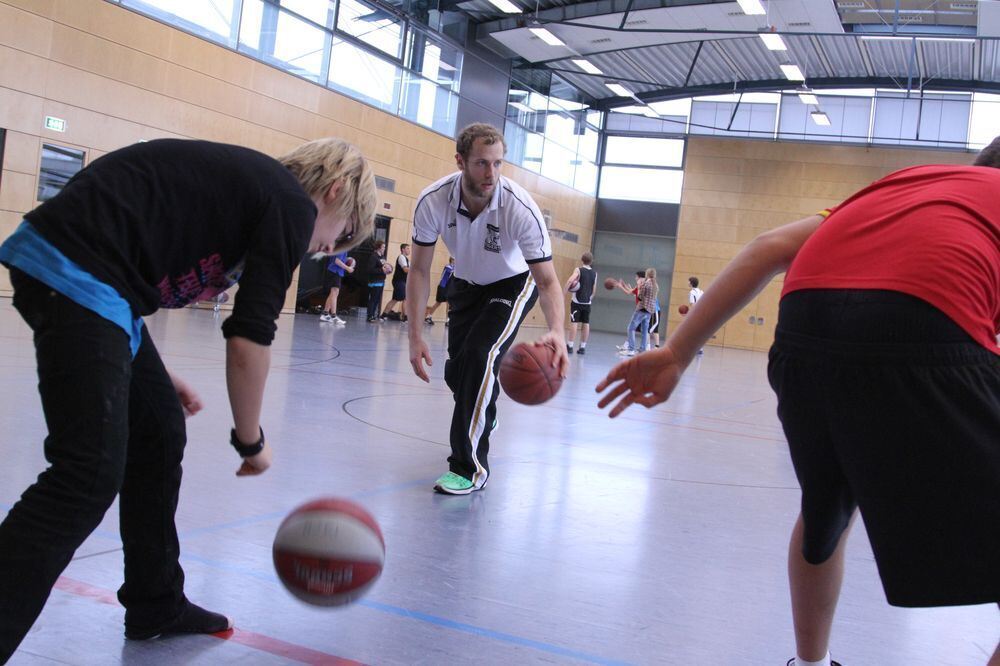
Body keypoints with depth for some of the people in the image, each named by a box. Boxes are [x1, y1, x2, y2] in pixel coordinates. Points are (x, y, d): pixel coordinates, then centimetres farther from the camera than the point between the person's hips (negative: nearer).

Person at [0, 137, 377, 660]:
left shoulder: (248, 181, 21)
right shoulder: (293, 205, -5)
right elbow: (248, 341, -10)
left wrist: (152, 375, 22)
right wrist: (251, 440, 4)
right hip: (75, 275, -10)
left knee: (160, 433, 16)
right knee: (89, 474, -10)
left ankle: (155, 606, 28)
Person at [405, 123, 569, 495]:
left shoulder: (521, 209, -34)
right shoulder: (433, 201, -27)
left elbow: (548, 281, -31)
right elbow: (419, 270, -16)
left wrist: (556, 332, -50)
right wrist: (416, 335, -21)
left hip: (514, 286, -4)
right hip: (466, 284, 4)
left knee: (480, 357, -25)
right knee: (456, 371, 8)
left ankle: (471, 467, -14)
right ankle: (482, 417, 46)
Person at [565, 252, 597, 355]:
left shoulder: (578, 270, -6)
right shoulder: (594, 273, 7)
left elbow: (570, 281, -23)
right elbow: (593, 291, 9)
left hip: (577, 301, -4)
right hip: (587, 302, 4)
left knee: (574, 322, -4)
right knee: (586, 324, 7)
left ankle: (570, 346, -5)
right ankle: (583, 347, 10)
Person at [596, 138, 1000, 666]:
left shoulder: (900, 183, 34)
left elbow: (772, 246, 20)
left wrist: (676, 354, 16)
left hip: (804, 330, 6)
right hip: (926, 335, -5)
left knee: (825, 514, 31)